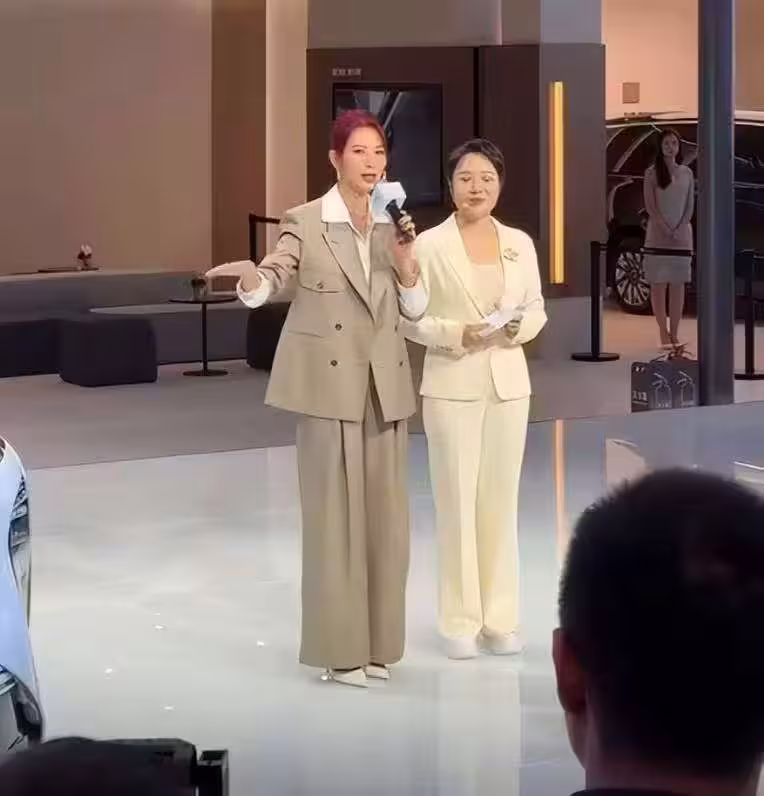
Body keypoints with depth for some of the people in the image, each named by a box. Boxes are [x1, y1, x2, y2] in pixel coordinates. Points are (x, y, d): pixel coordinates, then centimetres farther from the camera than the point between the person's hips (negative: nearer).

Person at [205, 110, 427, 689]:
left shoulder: (394, 223, 7)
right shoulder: (306, 223, -5)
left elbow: (416, 308, 7)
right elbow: (266, 287, -12)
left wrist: (404, 255, -10)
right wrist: (247, 275, -35)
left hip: (385, 383, 5)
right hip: (331, 384, -4)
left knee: (385, 513, 7)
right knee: (335, 513, -2)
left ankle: (378, 640, 17)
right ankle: (340, 646, 5)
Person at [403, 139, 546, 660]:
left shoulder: (520, 243, 5)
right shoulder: (430, 245, -5)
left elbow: (538, 309, 10)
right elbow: (410, 319, -5)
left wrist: (518, 326, -11)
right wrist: (456, 334, -20)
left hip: (508, 383, 3)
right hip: (453, 386, -3)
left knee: (501, 500, 7)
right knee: (456, 501, 2)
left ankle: (500, 617, 15)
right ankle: (460, 621, 9)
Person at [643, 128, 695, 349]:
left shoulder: (686, 173, 10)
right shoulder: (652, 173, 1)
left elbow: (690, 206, 7)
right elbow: (650, 206, -4)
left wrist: (680, 229, -7)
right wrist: (667, 230, -12)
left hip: (682, 234, 3)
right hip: (658, 234, -3)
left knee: (678, 284, 1)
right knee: (659, 284, -4)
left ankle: (674, 334, 4)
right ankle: (664, 333, -1)